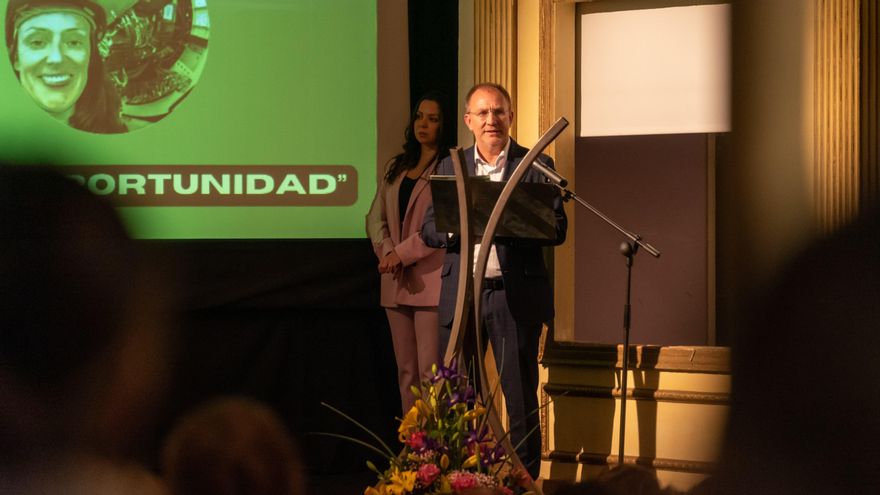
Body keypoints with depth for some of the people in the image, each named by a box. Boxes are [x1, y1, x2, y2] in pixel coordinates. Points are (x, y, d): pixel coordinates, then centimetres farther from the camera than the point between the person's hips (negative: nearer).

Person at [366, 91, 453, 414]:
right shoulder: (396, 167, 19)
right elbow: (376, 217, 15)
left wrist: (403, 253, -14)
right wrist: (386, 251, -4)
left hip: (432, 281, -7)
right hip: (396, 283, 7)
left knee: (430, 371, -10)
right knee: (406, 370, 7)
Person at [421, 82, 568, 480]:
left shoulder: (537, 165, 3)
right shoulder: (449, 167, 11)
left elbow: (558, 228, -3)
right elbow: (429, 228, 7)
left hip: (516, 295, -2)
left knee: (521, 397, 3)